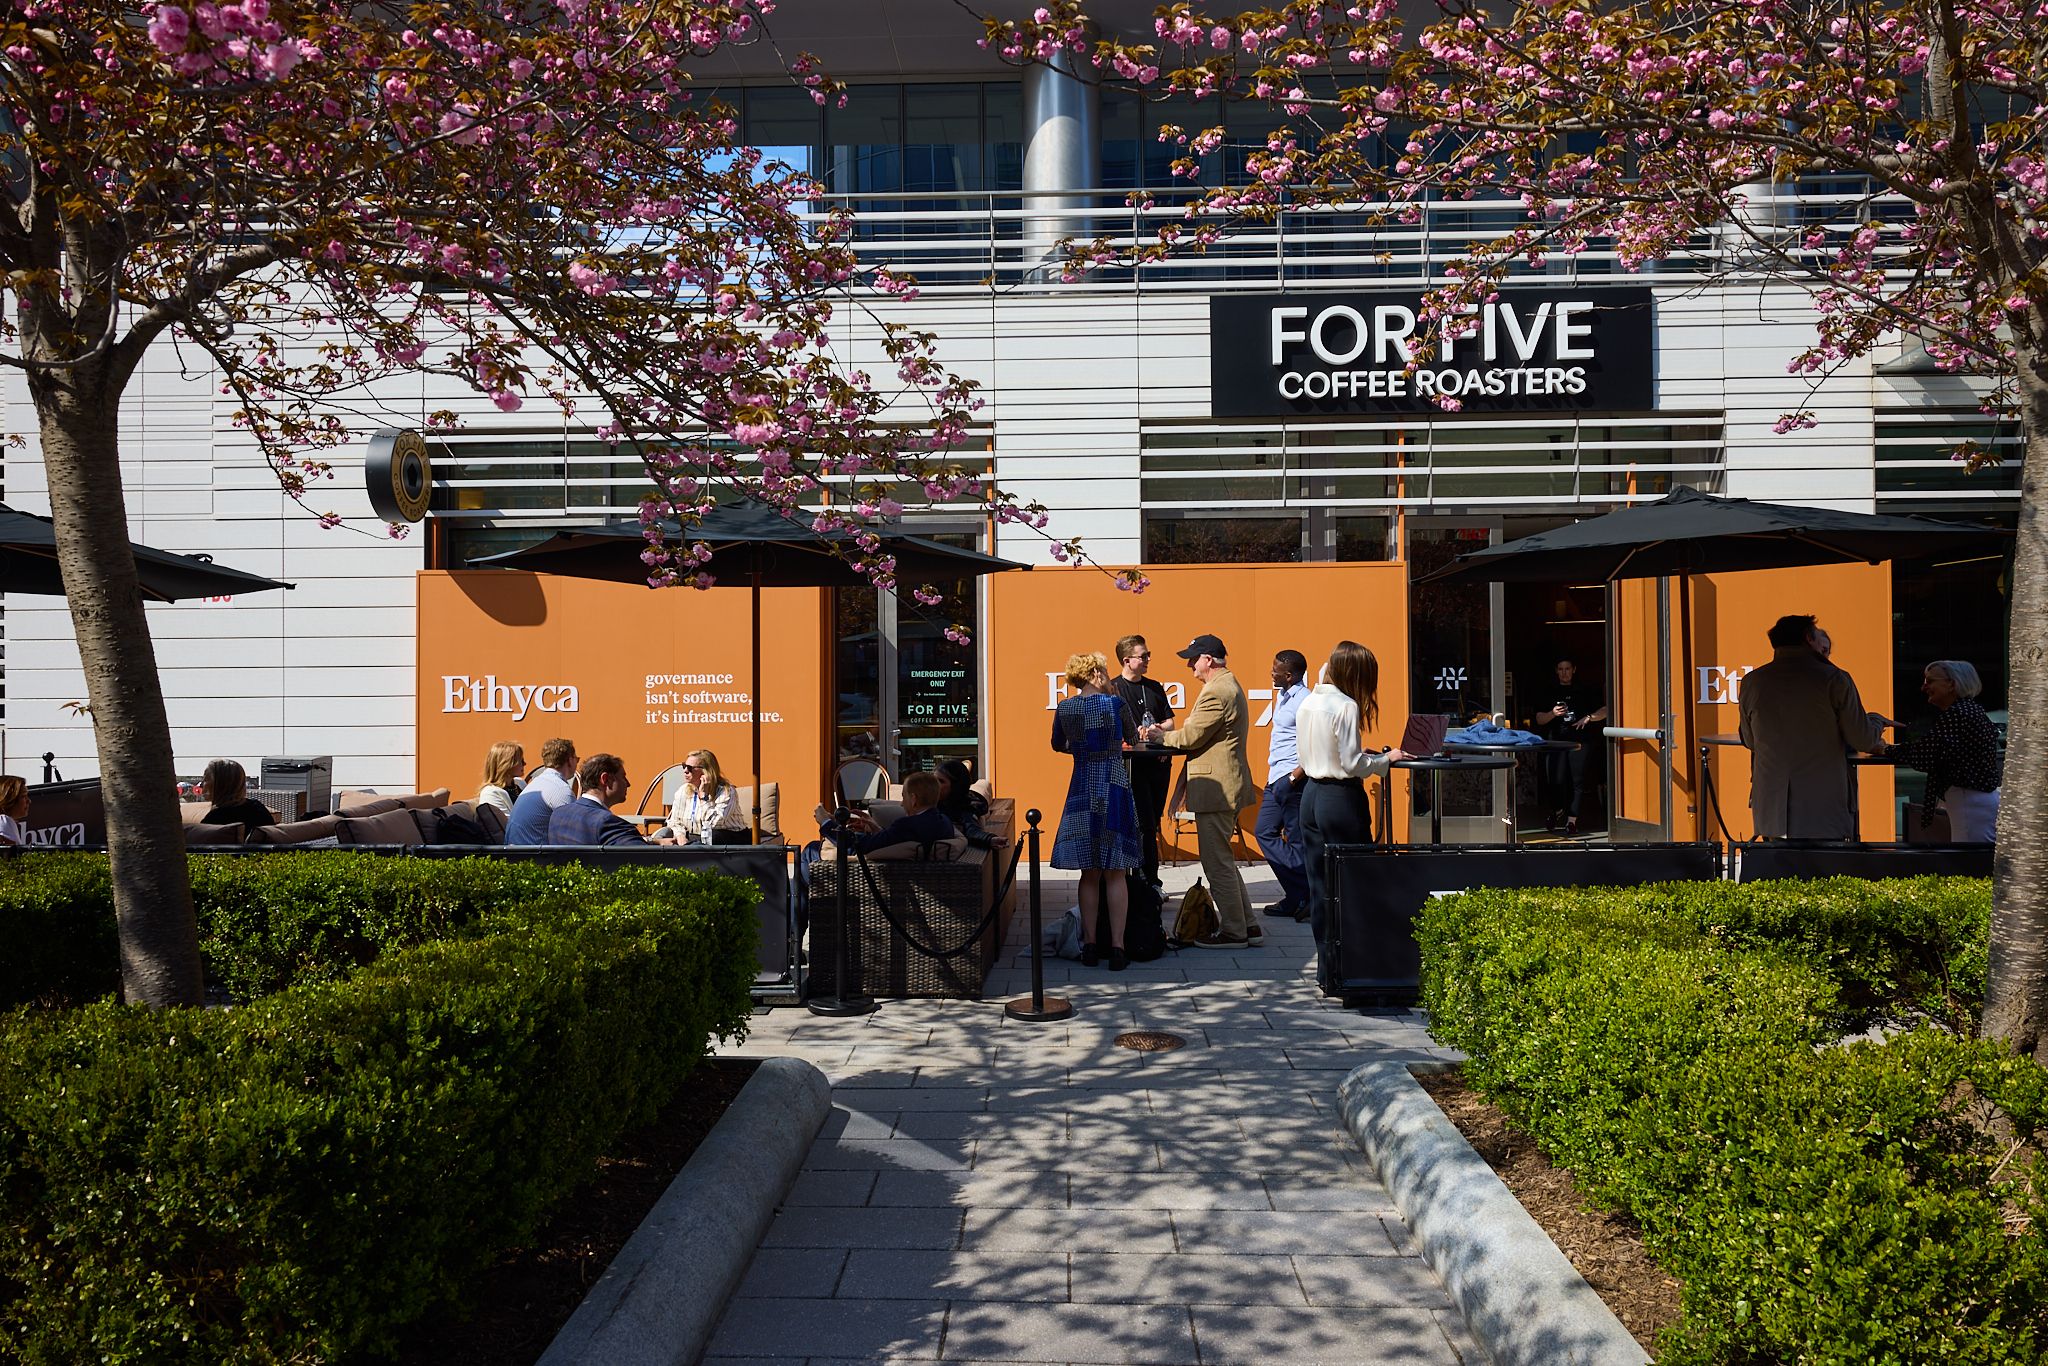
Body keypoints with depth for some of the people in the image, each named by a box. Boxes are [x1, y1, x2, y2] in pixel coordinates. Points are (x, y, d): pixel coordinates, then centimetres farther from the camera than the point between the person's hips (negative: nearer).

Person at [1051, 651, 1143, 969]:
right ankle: (1117, 947, -1)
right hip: (1114, 789, -3)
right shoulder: (1114, 703, -8)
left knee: (1089, 873, 9)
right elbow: (1133, 738, 9)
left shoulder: (1064, 709, 2)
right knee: (1115, 873, 1)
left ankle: (1090, 945, 11)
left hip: (1082, 791, 3)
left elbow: (1058, 745, 19)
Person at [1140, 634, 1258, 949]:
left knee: (1217, 862, -2)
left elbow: (1192, 736, -19)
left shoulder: (1216, 692, -19)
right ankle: (1248, 925, 22)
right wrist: (1167, 735, 9)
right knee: (1222, 859, 17)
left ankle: (1233, 932, 6)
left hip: (1215, 788, -11)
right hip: (1226, 785, 11)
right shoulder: (1228, 685, 16)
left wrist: (1161, 737, -2)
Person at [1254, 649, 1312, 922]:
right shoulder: (1282, 696, 15)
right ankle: (1296, 896, 13)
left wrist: (1294, 777, -22)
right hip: (1276, 778, 10)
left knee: (1296, 840, -5)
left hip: (1293, 779, -10)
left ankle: (1304, 895, 4)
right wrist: (1274, 776, 17)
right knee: (1264, 832, 10)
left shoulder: (1305, 701, -15)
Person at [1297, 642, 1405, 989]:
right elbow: (1353, 765, -17)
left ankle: (1326, 970, 17)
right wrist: (1387, 759, -2)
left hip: (1312, 795, 8)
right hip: (1341, 798, -8)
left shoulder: (1307, 703, 10)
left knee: (1320, 886, 11)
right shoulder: (1346, 706, -14)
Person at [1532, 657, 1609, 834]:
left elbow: (1605, 711, 8)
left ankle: (1572, 820, -2)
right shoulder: (1551, 692, 15)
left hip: (1579, 740, -1)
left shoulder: (1586, 690, 11)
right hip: (1556, 740, 1)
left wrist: (1589, 717, -8)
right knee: (1556, 779, -4)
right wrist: (1552, 713, -8)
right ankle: (1558, 812, 22)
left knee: (1577, 780, -6)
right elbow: (1539, 719, 11)